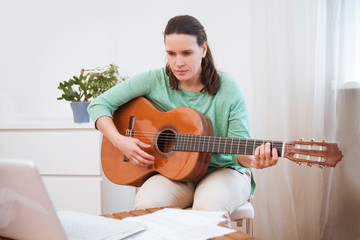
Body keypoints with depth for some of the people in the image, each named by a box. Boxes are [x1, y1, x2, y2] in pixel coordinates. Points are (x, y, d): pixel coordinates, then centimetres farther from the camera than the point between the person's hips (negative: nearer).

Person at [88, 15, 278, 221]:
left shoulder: (228, 89, -8)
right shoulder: (155, 80, -5)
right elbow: (99, 105, -1)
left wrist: (252, 160, -32)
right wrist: (119, 141, -16)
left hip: (222, 170, -1)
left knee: (209, 206, -36)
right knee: (146, 203, -31)